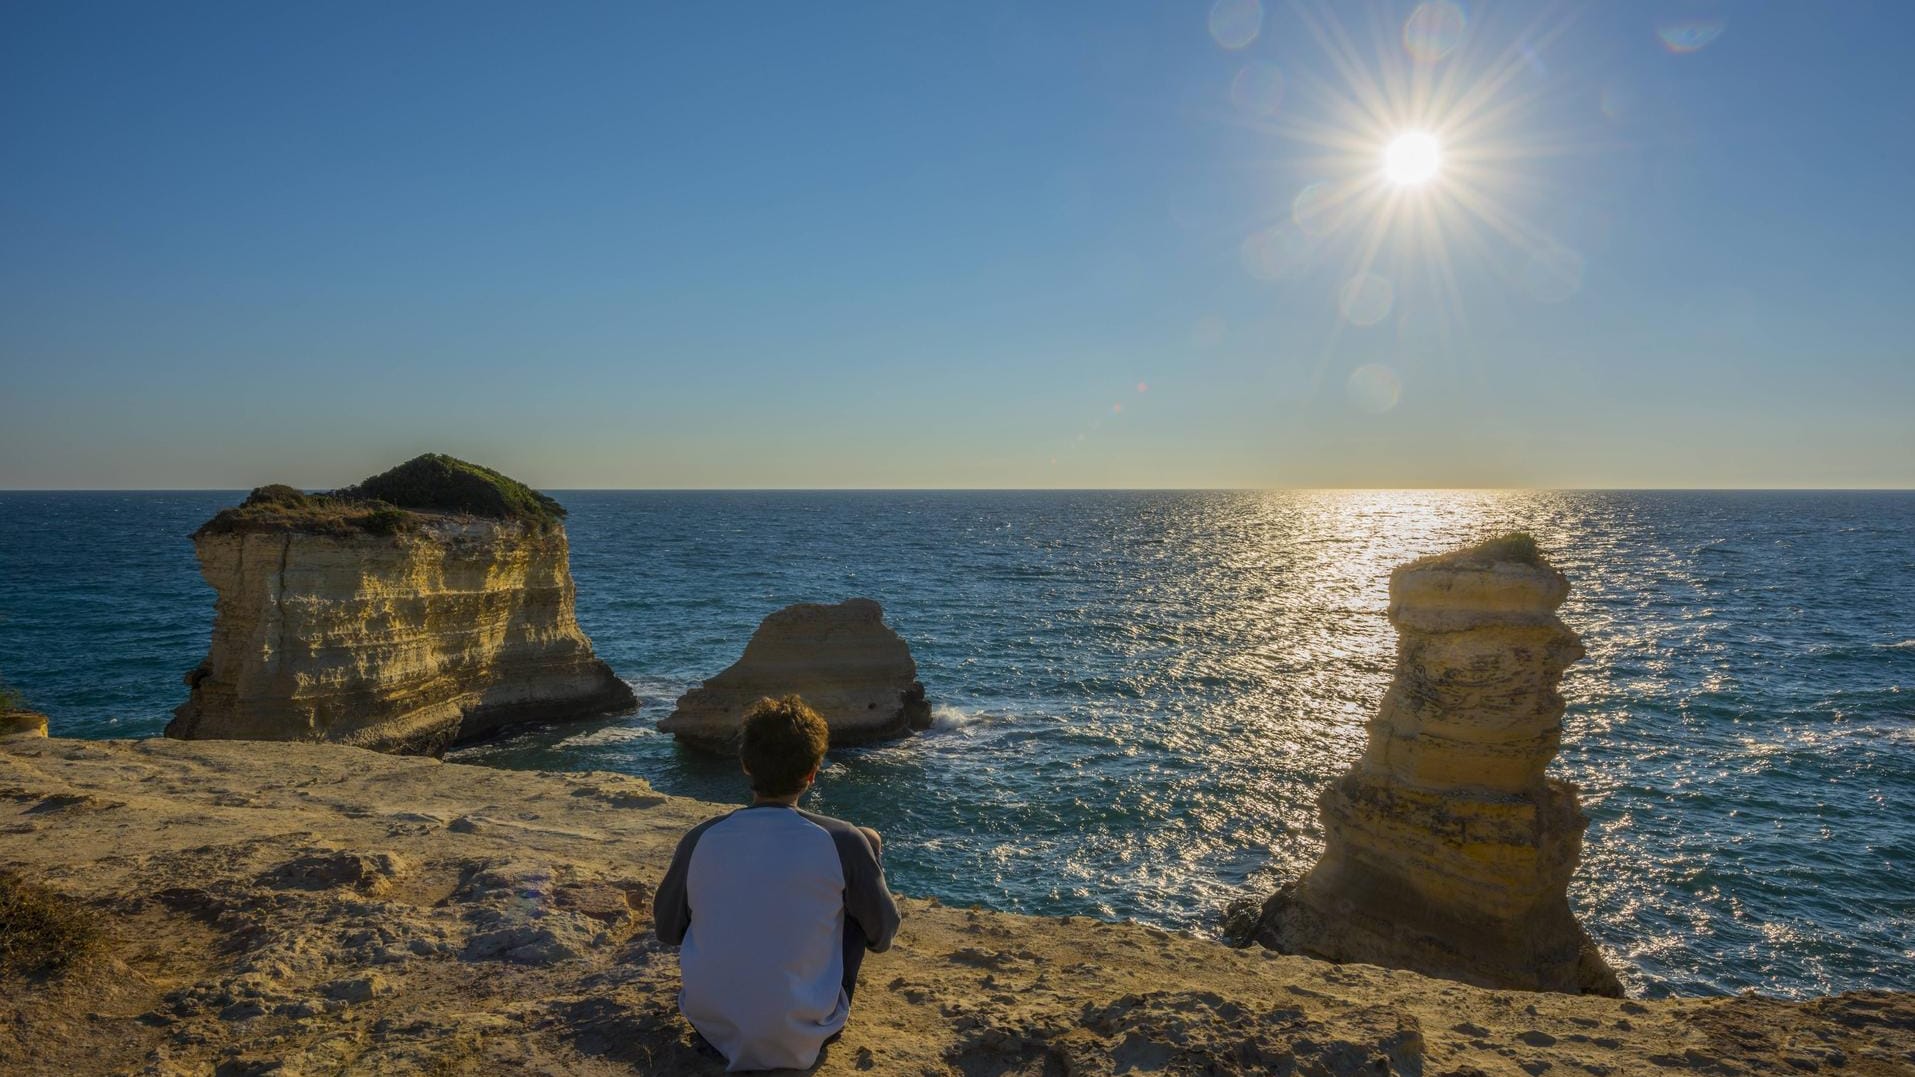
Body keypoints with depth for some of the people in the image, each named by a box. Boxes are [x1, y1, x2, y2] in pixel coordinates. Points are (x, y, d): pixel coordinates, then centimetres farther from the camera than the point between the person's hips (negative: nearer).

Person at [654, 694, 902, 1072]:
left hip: (711, 1028, 4)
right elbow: (883, 936, -2)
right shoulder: (843, 843, -16)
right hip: (801, 1039, -3)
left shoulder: (700, 840, -9)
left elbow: (668, 931, 6)